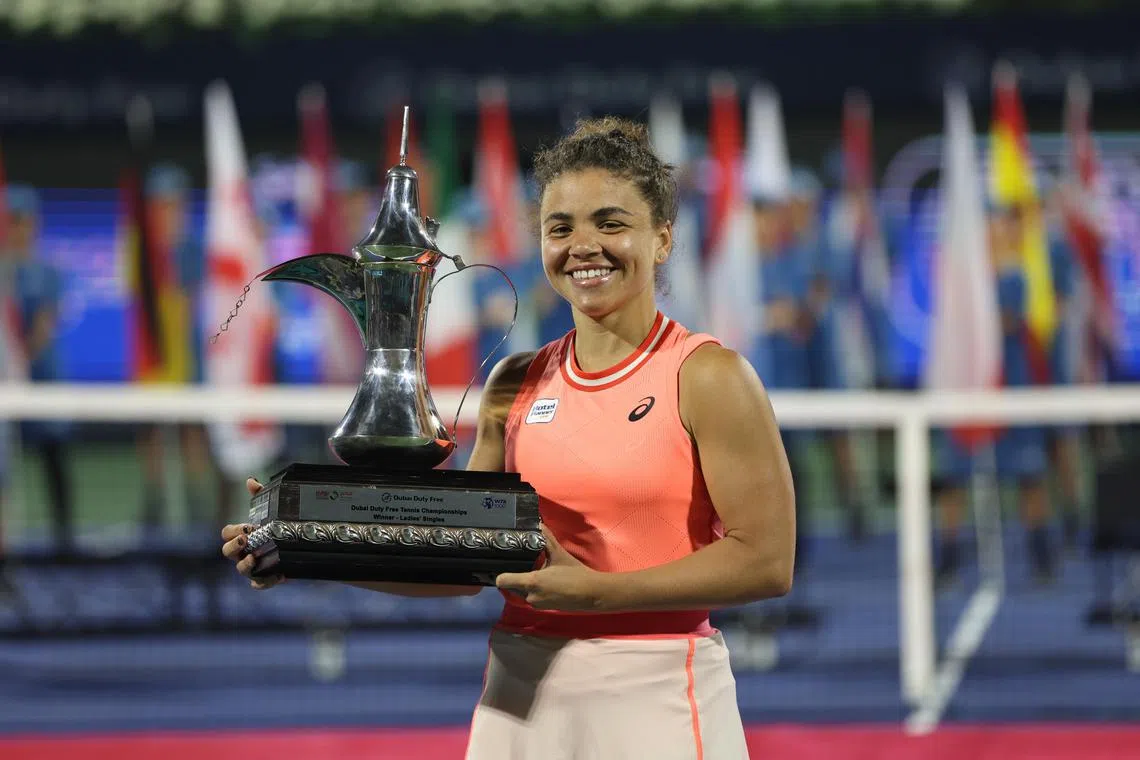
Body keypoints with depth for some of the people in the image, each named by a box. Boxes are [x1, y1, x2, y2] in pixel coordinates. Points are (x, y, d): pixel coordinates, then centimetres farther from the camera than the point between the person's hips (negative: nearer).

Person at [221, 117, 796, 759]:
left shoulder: (706, 376, -7)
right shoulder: (516, 387, 9)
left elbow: (767, 562, -12)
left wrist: (596, 592, -19)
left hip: (654, 696, -5)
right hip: (519, 697, 5)